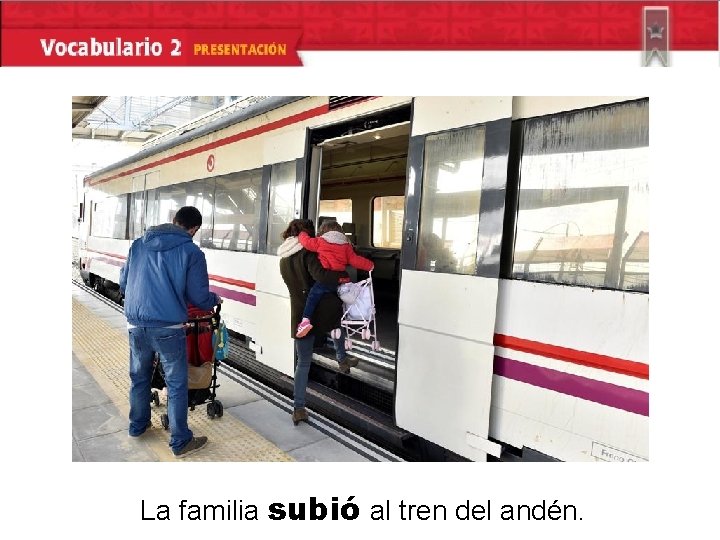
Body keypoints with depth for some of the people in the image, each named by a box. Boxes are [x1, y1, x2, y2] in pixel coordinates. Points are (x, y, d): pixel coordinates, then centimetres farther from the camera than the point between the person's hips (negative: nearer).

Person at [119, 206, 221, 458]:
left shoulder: (138, 244, 8)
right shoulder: (192, 252, -7)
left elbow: (123, 283, 16)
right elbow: (199, 298, -6)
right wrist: (215, 299, 15)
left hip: (136, 325, 5)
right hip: (168, 328, -5)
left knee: (139, 378, 23)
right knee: (177, 385, 7)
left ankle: (138, 425, 42)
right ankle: (180, 442, 16)